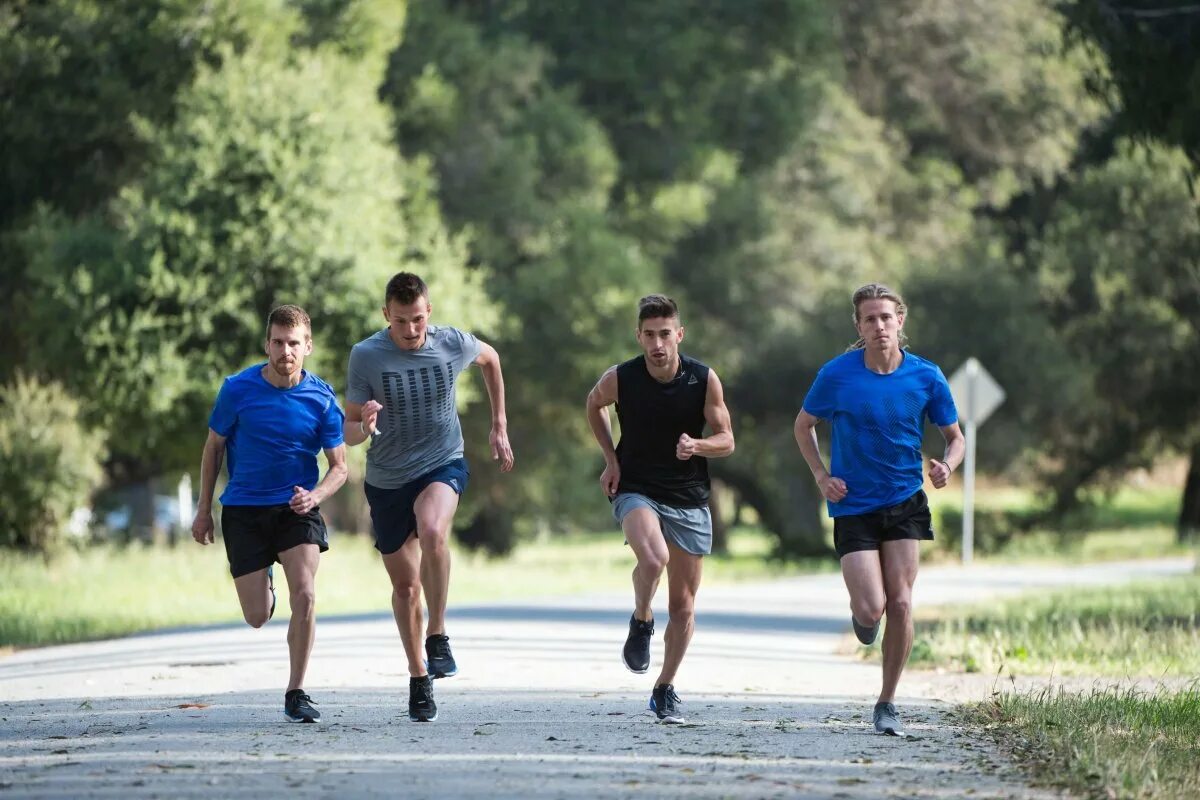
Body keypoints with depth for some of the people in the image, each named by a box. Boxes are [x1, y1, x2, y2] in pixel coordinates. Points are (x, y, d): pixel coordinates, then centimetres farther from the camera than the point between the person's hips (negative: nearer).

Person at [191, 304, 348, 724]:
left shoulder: (322, 398, -7)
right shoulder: (238, 389, -8)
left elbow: (339, 466, -1)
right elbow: (213, 447, 5)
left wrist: (315, 496, -22)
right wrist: (204, 509, 6)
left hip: (297, 506, 0)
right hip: (243, 509, 0)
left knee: (304, 595, -21)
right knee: (257, 617, -1)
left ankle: (296, 693, -7)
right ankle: (264, 583, 39)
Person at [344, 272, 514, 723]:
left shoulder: (453, 344, -10)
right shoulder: (366, 356, -13)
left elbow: (491, 359, 15)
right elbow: (349, 432, -9)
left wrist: (499, 426, 16)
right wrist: (364, 426, -34)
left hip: (443, 466, -1)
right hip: (387, 479, 1)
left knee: (432, 532, -34)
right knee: (405, 586, 8)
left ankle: (438, 637, -18)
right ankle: (418, 677, 28)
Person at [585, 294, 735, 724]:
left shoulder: (704, 380, -9)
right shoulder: (619, 379, -10)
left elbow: (726, 439, 0)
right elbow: (594, 404, 13)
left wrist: (696, 446, -22)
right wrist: (611, 458, 5)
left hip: (690, 499, 2)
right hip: (636, 490, -2)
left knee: (683, 603, 5)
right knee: (653, 558, -33)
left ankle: (665, 689, 21)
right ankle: (640, 623, -3)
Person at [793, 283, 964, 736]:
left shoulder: (926, 377, -4)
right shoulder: (837, 374, -8)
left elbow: (954, 436, 7)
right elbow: (804, 426, 8)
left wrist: (947, 465, -15)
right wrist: (821, 475, -5)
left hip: (906, 503, 2)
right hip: (853, 507, -2)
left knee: (900, 604, -5)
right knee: (872, 609, -13)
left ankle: (887, 703, 10)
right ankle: (860, 613, 27)